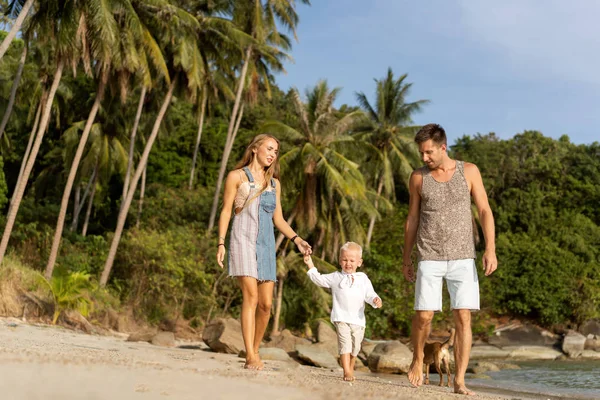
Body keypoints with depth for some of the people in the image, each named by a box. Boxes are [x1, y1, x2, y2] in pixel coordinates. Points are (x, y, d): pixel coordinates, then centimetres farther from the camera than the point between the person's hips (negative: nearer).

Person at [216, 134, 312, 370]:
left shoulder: (274, 183, 20)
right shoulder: (237, 176, 7)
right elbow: (226, 210, 3)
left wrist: (297, 239, 4)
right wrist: (221, 242, -7)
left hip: (266, 243, 5)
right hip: (243, 239, -5)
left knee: (266, 303, -2)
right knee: (251, 296, -18)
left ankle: (254, 351, 12)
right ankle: (251, 357, -20)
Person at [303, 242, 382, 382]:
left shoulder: (363, 279, 10)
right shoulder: (335, 277, 9)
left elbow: (370, 295, 4)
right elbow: (319, 279, 10)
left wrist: (376, 300, -18)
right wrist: (310, 264, 2)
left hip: (358, 319, 2)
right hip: (341, 318, -2)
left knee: (355, 347, 11)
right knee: (345, 344, -14)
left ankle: (351, 369, 32)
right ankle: (346, 372, -13)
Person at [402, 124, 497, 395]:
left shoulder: (468, 171, 1)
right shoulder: (418, 178, 3)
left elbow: (484, 211, 1)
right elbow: (412, 218, 11)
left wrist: (490, 249, -9)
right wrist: (406, 259, 11)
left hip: (462, 258, 0)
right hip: (430, 258, 0)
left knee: (463, 318, -5)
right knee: (423, 316, -7)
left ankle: (459, 382, 1)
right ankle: (417, 359, 22)